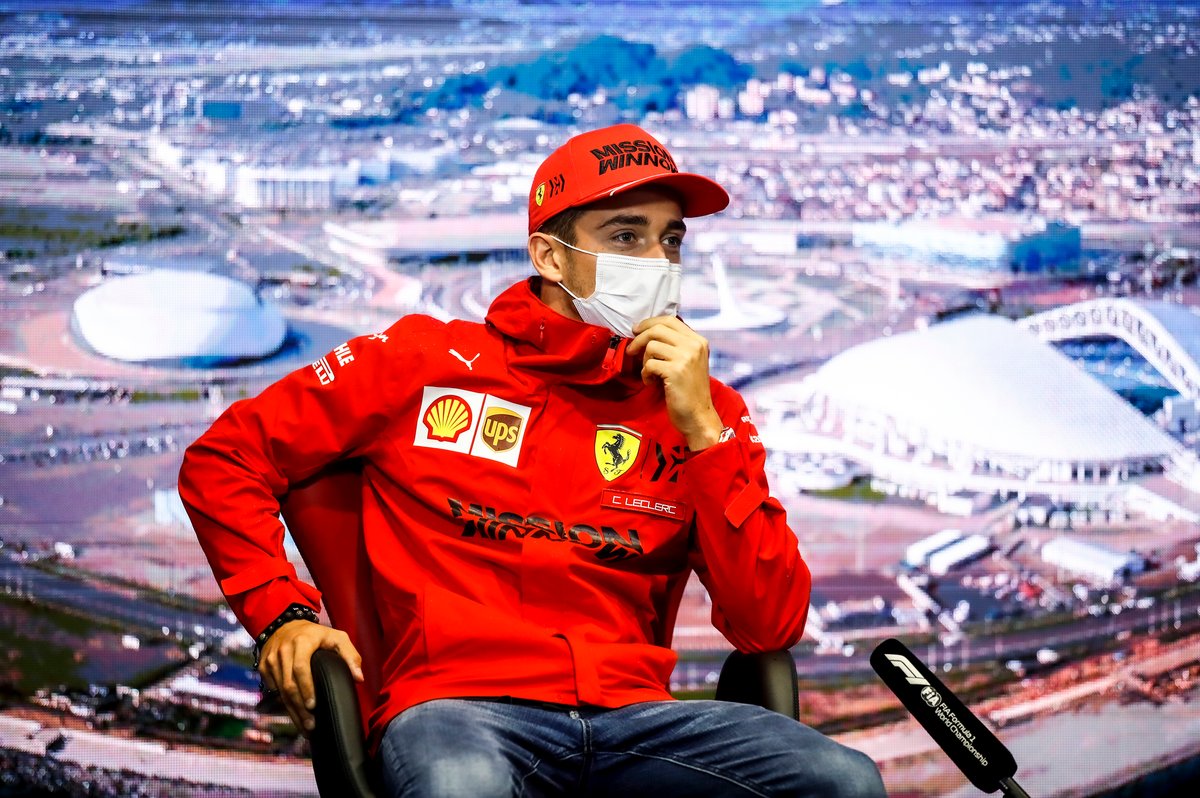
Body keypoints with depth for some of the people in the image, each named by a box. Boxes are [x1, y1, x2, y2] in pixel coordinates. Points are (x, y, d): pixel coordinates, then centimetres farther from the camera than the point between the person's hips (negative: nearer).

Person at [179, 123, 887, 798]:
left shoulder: (704, 408, 15)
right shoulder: (429, 363, 11)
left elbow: (773, 626, 4)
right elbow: (223, 459, 16)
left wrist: (701, 432, -1)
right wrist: (281, 614, 4)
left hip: (633, 713, 4)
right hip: (458, 707, -4)